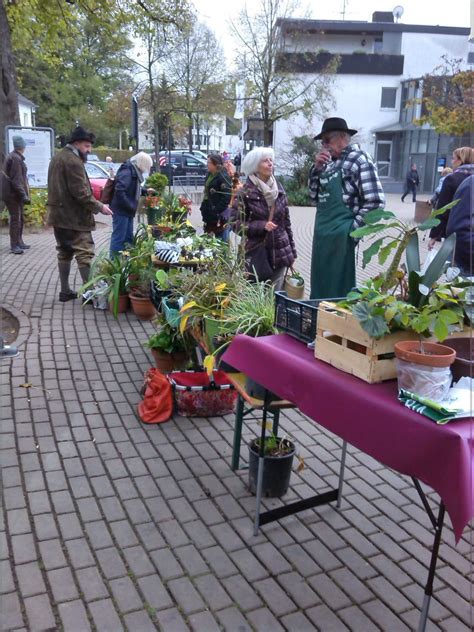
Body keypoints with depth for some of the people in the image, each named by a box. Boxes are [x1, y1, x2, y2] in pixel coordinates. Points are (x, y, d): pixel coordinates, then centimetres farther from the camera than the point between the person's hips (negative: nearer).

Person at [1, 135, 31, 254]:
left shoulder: (16, 157, 15)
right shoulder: (15, 158, -16)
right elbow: (16, 180, -22)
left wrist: (24, 194, 18)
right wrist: (23, 194, -25)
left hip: (16, 195, 10)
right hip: (13, 194, -10)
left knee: (21, 218, 16)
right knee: (15, 219, -8)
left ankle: (19, 242, 25)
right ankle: (14, 245, -6)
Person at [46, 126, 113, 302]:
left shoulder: (58, 157, 15)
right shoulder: (73, 161, -17)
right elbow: (81, 193, -22)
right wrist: (99, 207, -13)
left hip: (58, 214, 10)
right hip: (73, 216, -10)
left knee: (64, 253, 13)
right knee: (84, 253, -6)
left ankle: (65, 291, 17)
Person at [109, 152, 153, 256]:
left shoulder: (134, 172, 13)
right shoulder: (126, 173, -19)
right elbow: (119, 191, -28)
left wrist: (146, 191, 21)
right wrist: (131, 206, -23)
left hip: (127, 211, 10)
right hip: (121, 211, -10)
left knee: (128, 237, 16)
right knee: (119, 238, -6)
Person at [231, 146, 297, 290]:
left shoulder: (279, 189, 9)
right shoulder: (245, 193, -5)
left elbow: (286, 222, 13)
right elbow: (235, 223, -7)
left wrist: (292, 252, 12)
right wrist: (262, 225, -20)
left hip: (280, 253, 4)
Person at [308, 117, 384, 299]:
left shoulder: (360, 159, -8)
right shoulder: (330, 163, 15)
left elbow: (375, 202, -15)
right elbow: (314, 194, 17)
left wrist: (353, 229, -13)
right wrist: (317, 167, 5)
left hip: (341, 235, -8)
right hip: (321, 233, 8)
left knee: (338, 286, 0)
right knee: (319, 283, 14)